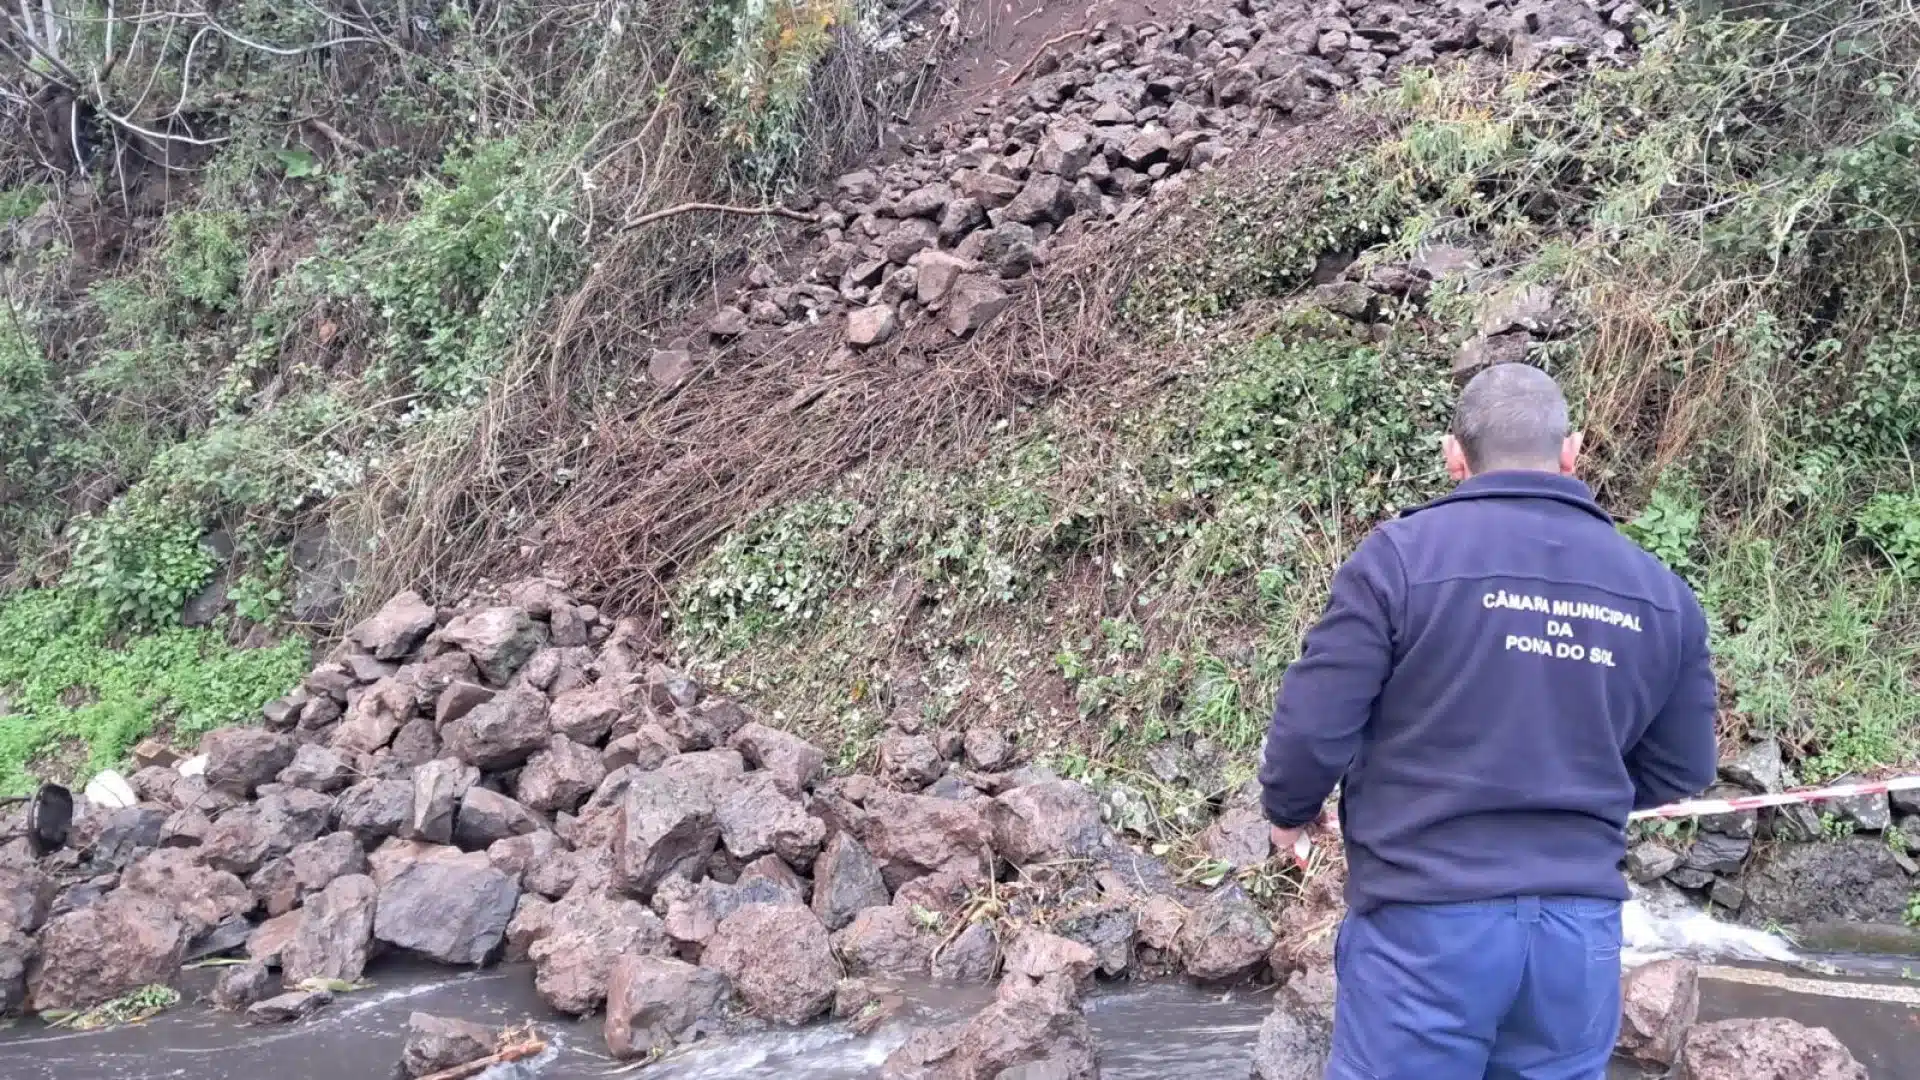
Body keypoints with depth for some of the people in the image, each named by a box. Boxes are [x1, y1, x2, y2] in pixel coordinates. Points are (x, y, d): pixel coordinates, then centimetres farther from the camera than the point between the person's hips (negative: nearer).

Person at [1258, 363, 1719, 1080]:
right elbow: (1680, 773, 13)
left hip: (1426, 918, -4)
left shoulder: (1403, 553, -10)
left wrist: (1289, 812, 9)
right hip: (1583, 926, 5)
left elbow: (1313, 727, -11)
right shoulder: (1660, 592, 5)